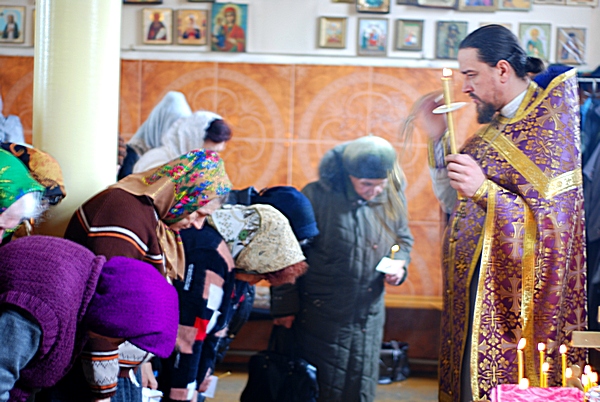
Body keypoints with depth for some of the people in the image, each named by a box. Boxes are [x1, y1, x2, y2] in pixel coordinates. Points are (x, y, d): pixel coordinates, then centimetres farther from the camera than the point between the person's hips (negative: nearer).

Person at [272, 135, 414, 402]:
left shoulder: (392, 198, -2)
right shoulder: (317, 196, -15)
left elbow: (404, 239, 16)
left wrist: (399, 262, -7)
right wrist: (285, 307, -6)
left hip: (368, 316, 4)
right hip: (320, 315, -4)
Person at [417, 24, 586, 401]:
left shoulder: (547, 127, -13)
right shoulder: (496, 125, 11)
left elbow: (551, 226, -20)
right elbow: (456, 205, 12)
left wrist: (485, 191, -31)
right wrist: (439, 137, 4)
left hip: (510, 300, -8)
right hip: (474, 293, 8)